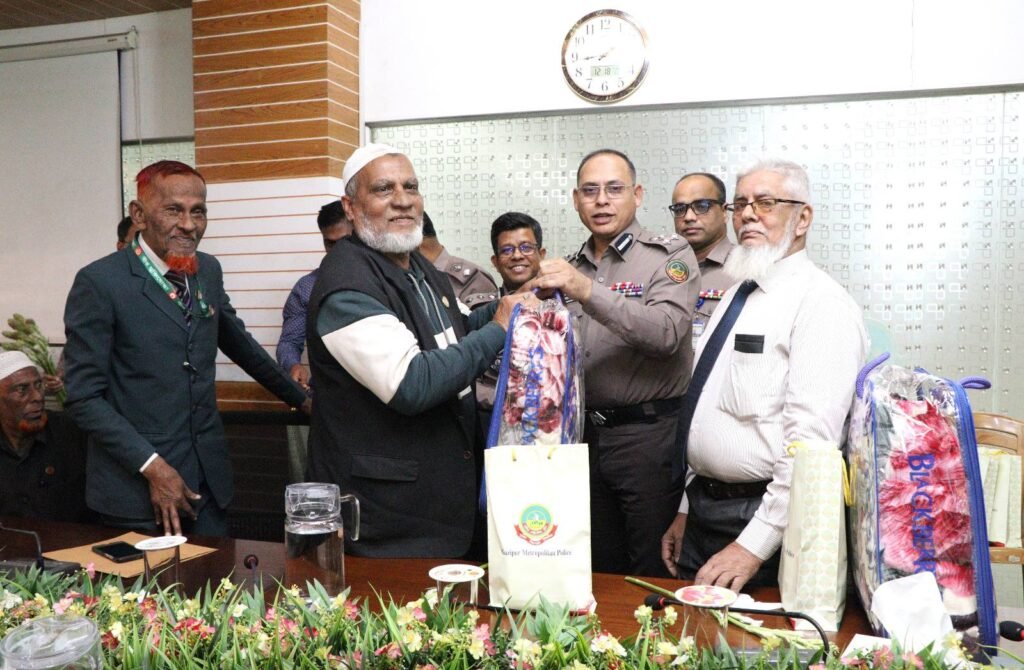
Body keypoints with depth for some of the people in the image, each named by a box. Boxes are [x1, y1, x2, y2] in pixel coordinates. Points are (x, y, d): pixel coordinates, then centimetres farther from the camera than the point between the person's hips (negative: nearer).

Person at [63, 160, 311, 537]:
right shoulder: (99, 282, -11)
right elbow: (85, 398, -11)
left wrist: (299, 398, 25)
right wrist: (153, 466, -16)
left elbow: (238, 343, 21)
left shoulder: (209, 271, 6)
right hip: (138, 486, -5)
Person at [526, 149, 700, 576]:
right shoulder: (572, 268, 14)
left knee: (654, 572, 4)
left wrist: (589, 292, -29)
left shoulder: (670, 256, -4)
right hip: (586, 434, 6)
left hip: (648, 433, -5)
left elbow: (666, 332, -22)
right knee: (601, 570, 16)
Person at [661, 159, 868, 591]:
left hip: (764, 519, -8)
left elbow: (811, 441, -22)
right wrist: (687, 510, 16)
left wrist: (755, 544, -23)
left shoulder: (821, 303, -14)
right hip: (703, 508, 8)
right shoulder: (735, 295, 13)